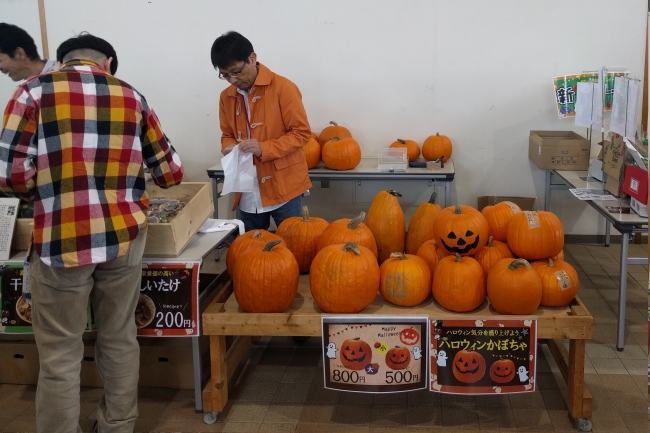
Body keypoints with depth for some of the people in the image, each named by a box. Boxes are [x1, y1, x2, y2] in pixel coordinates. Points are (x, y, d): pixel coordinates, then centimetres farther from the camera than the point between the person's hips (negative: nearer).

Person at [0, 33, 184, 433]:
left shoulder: (36, 90, 1)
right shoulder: (132, 97, 10)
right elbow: (171, 173, 11)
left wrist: (45, 192, 13)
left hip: (61, 239, -3)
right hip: (124, 235, 3)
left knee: (60, 354, 8)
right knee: (120, 339, 18)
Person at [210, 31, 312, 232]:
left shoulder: (283, 88, -10)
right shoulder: (226, 97, 8)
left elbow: (301, 132, -10)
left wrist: (264, 148, -21)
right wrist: (229, 148, -6)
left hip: (283, 188, -5)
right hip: (248, 194, 5)